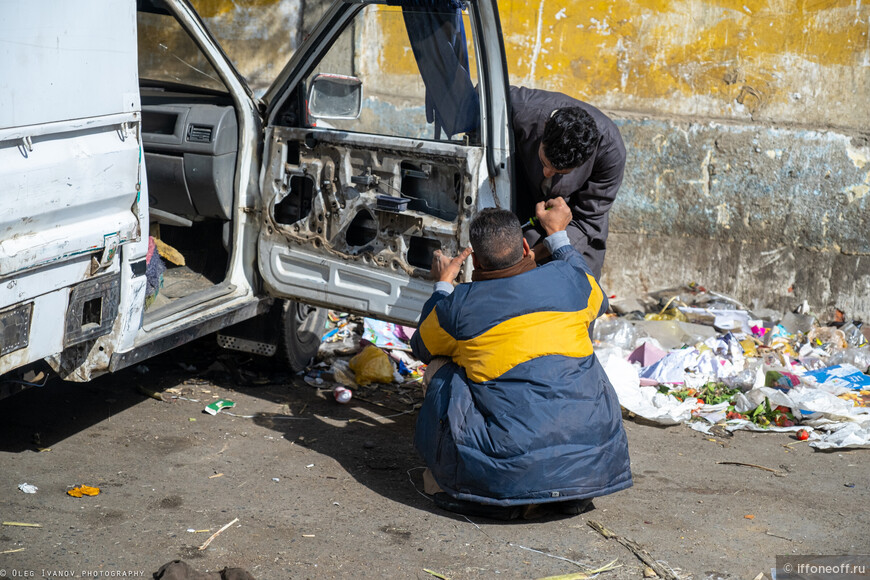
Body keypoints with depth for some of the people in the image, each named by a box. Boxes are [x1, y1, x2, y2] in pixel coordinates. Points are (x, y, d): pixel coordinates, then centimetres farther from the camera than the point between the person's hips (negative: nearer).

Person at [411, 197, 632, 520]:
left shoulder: (457, 306, -3)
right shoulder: (569, 279, 3)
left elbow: (422, 347, 21)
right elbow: (598, 303, 30)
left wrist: (443, 284, 34)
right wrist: (558, 234, 38)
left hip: (515, 464, -3)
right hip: (594, 456, 4)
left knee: (440, 371, 14)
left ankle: (512, 498, 4)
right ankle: (575, 490, 16)